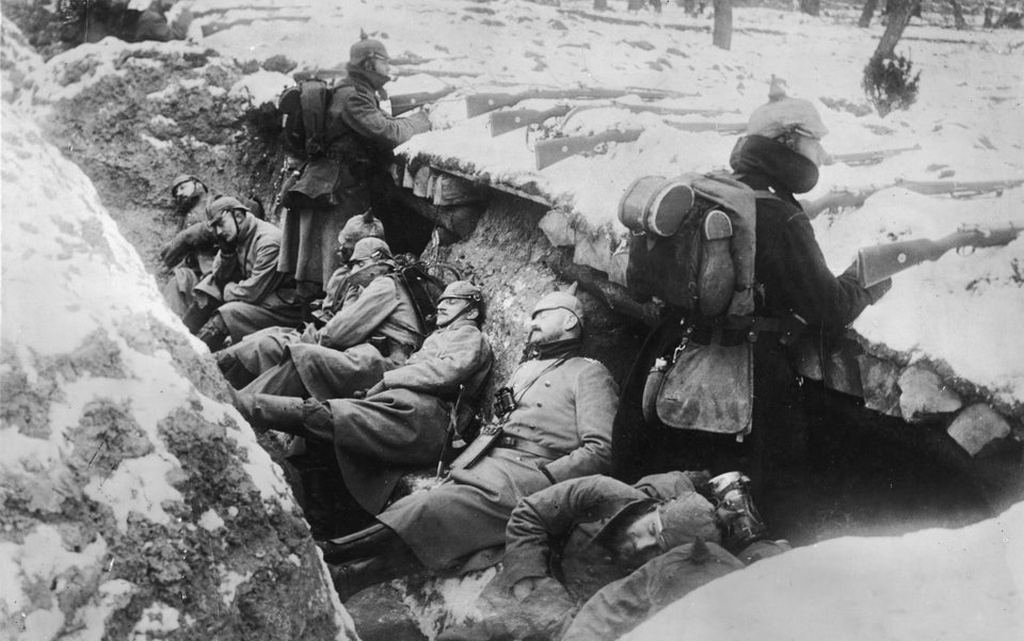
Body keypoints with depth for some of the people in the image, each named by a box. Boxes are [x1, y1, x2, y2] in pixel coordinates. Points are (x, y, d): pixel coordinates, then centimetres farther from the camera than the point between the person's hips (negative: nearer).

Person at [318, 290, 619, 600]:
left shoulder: (588, 372, 9)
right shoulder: (524, 370, 33)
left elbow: (601, 450, -5)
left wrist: (541, 480, -15)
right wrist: (458, 464, 8)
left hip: (528, 472, -6)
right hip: (484, 465, 7)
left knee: (433, 508, -29)